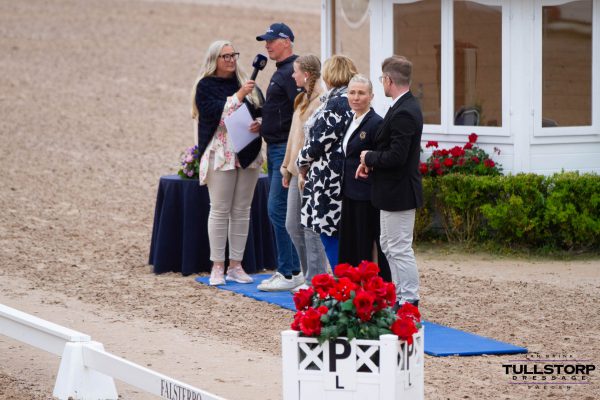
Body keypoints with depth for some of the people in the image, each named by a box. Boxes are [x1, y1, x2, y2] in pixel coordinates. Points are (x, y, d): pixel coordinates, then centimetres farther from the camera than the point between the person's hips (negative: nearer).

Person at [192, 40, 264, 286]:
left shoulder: (246, 84, 12)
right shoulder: (205, 86, 0)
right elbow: (212, 113, -16)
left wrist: (260, 125, -6)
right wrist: (238, 96, -21)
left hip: (248, 154, 4)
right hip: (220, 155, -4)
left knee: (242, 211, 5)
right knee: (220, 210, -4)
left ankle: (236, 266, 10)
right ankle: (217, 267, 1)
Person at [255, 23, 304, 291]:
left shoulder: (292, 71, -15)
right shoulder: (280, 72, 17)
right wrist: (264, 125, 10)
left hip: (286, 149, -11)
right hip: (274, 149, 11)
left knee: (278, 209, -11)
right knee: (279, 211, 12)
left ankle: (290, 274, -7)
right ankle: (289, 269, 17)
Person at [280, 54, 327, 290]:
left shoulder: (321, 101, -15)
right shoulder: (303, 100, 15)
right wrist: (287, 167, 18)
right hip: (297, 172, 10)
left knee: (311, 227, -4)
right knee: (293, 225, 12)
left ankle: (314, 281, 3)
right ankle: (309, 275, 22)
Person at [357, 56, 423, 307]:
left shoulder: (403, 113, -23)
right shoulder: (406, 106, 9)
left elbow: (396, 156, -27)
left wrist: (369, 157, -11)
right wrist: (370, 161, 2)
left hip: (398, 193, -11)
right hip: (394, 191, 11)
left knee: (400, 249, -3)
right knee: (389, 246, 19)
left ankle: (409, 301, 3)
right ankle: (399, 294, 27)